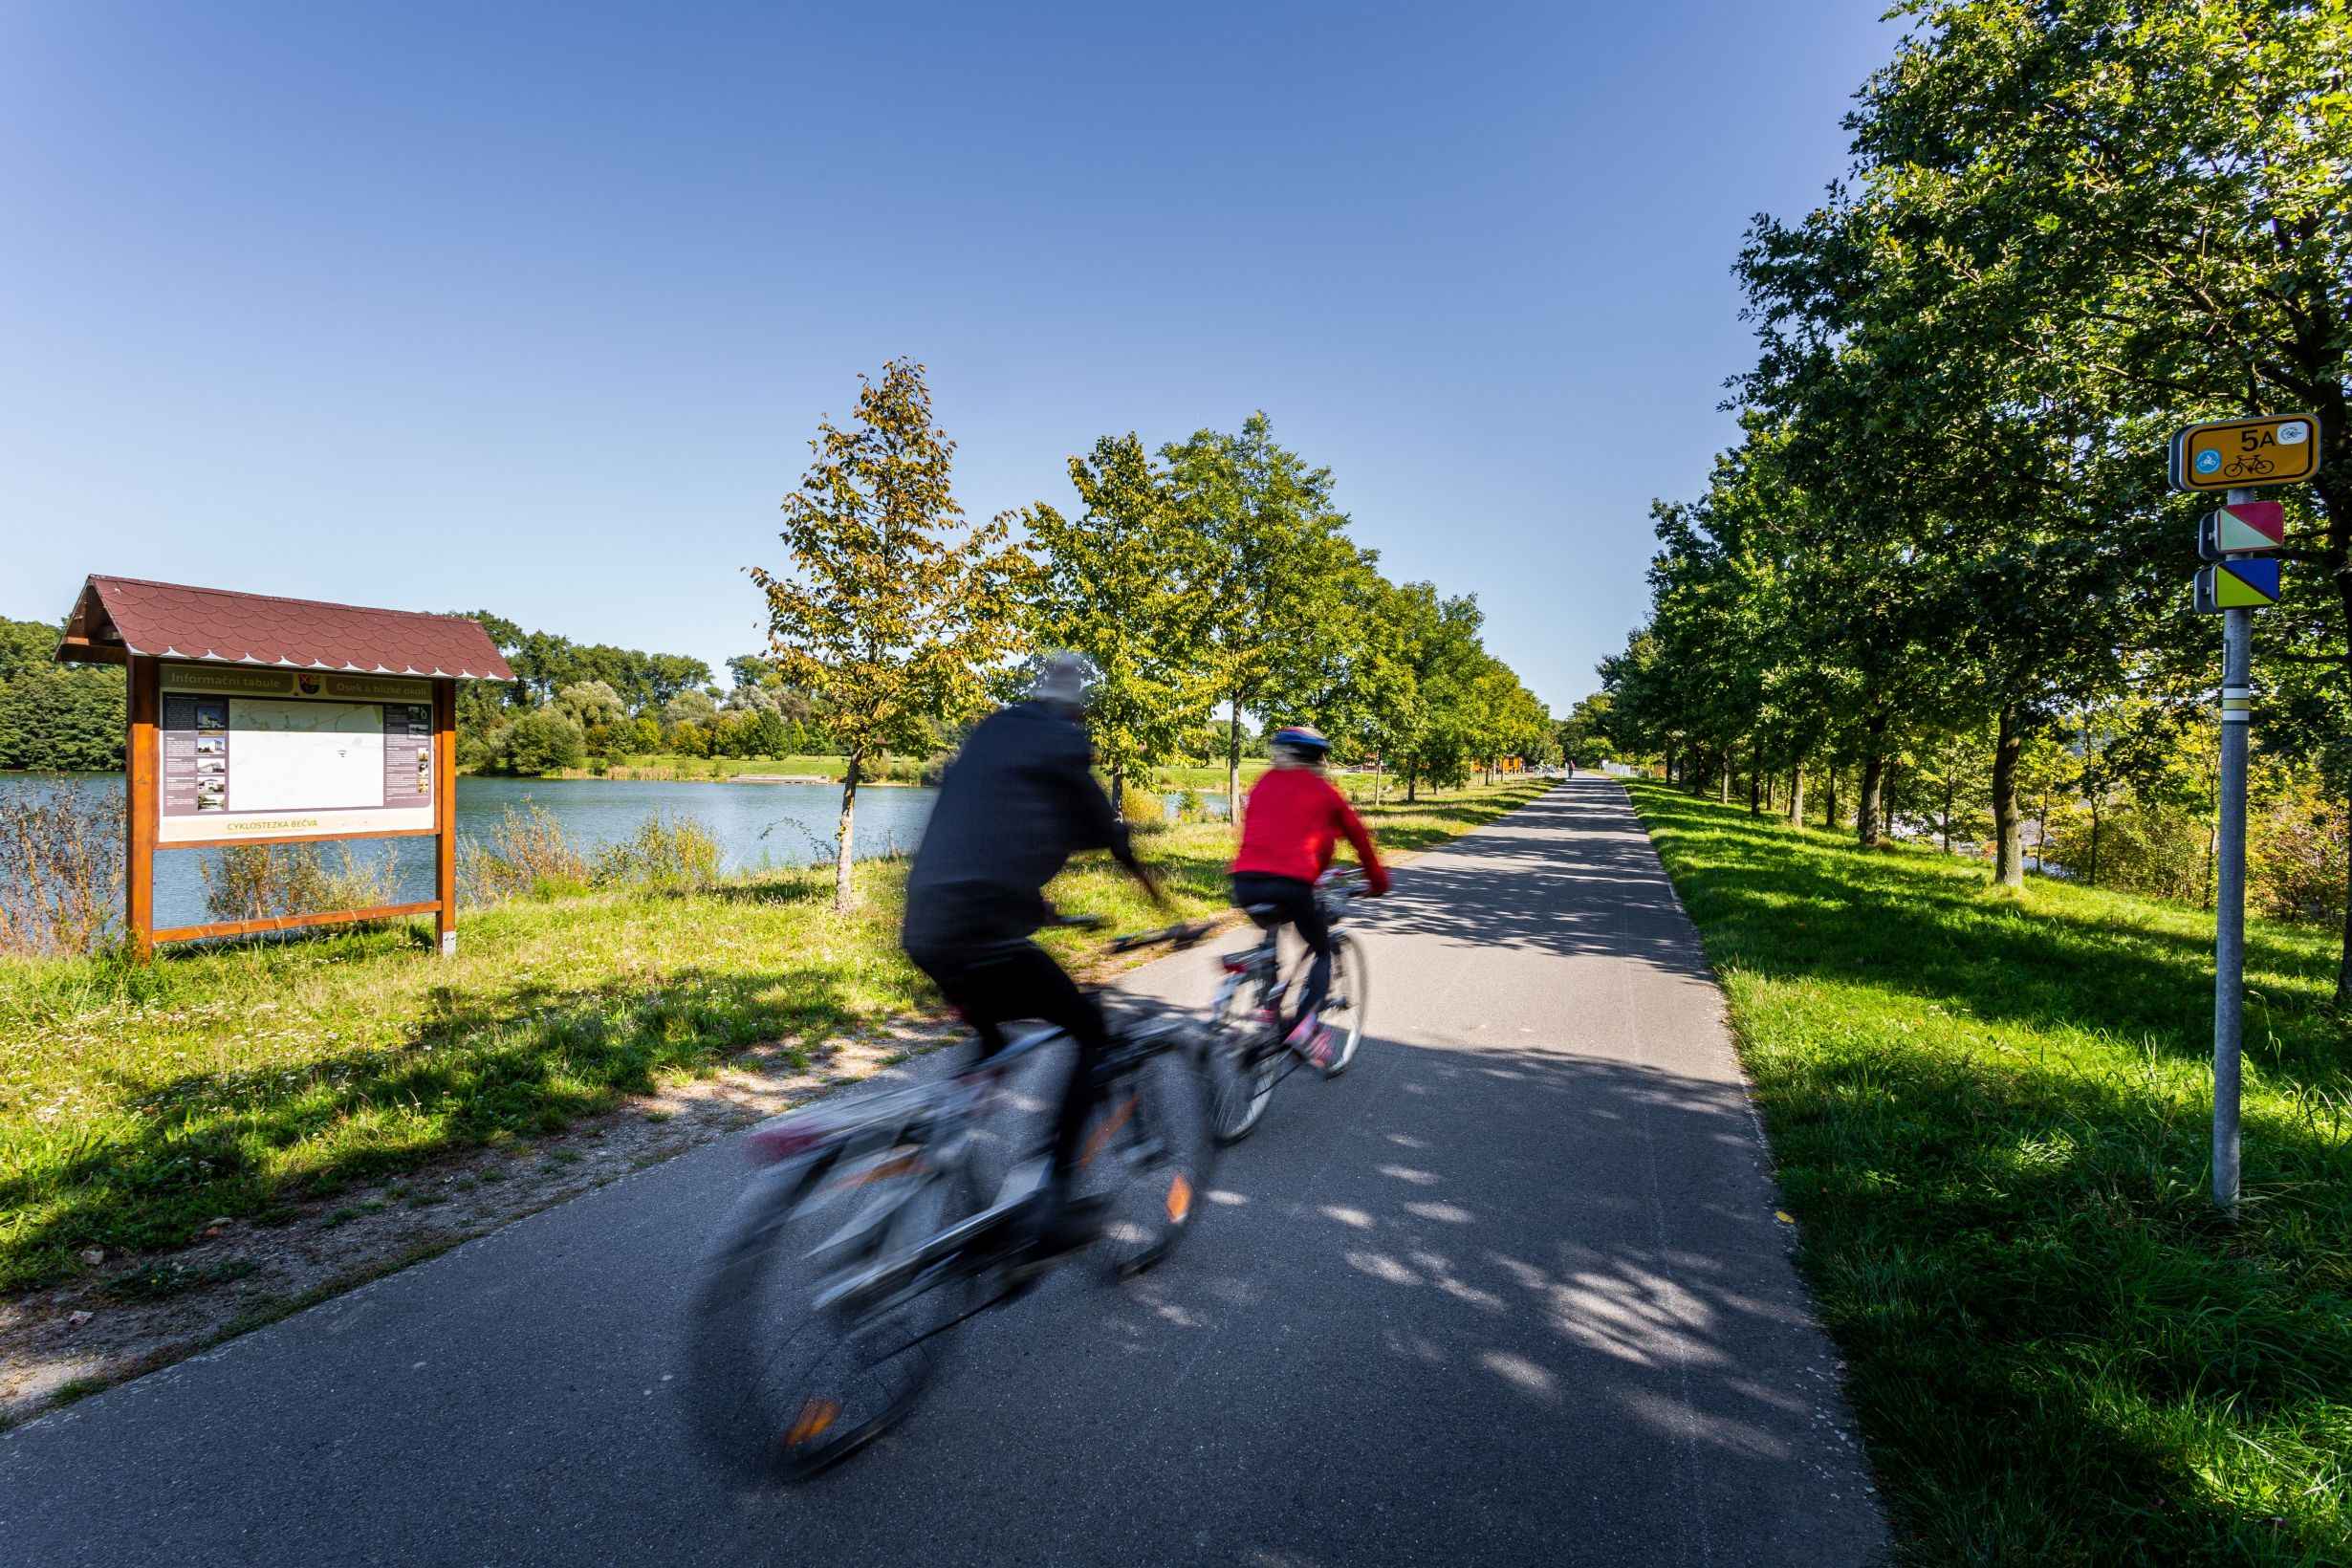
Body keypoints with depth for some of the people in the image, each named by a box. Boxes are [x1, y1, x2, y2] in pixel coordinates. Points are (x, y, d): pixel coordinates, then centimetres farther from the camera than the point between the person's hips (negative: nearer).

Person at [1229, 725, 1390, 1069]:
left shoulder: (1264, 783, 22)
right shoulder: (1323, 791, 14)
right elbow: (1358, 835, 23)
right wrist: (1378, 881, 37)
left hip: (1245, 882, 4)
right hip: (1291, 885, -4)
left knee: (1270, 936, 34)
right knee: (1322, 952, 17)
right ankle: (1304, 1023, -5)